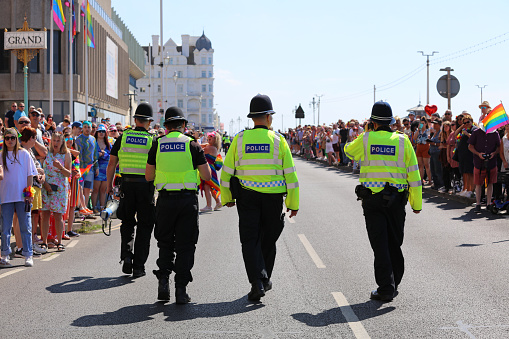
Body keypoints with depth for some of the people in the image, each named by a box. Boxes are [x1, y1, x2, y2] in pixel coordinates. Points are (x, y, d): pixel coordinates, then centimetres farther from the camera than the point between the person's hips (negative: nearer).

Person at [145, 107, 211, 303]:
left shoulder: (157, 145, 3)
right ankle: (181, 290, 4)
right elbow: (206, 176, -2)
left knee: (165, 244, 16)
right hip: (188, 200, -1)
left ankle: (163, 279, 1)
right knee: (185, 245, 6)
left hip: (165, 200, 1)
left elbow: (148, 176, 8)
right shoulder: (192, 145, -1)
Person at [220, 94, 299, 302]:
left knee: (250, 240, 2)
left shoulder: (240, 139, -1)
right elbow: (290, 173, -3)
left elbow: (227, 171, 3)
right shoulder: (278, 140, -3)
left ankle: (257, 281, -14)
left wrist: (227, 197, 16)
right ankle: (265, 280, 29)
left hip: (247, 197, 0)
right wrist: (293, 203, 4)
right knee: (268, 240, 16)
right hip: (273, 198, 0)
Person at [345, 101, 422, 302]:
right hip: (396, 199, 2)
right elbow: (413, 173, -1)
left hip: (372, 199, -2)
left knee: (380, 244, 1)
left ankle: (386, 288, -2)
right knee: (395, 243, 15)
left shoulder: (365, 140, -3)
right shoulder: (402, 141, -1)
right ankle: (394, 284, 27)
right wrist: (416, 203, 4)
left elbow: (348, 150, 19)